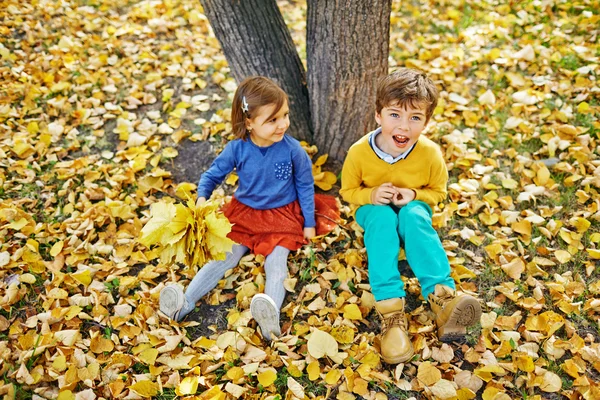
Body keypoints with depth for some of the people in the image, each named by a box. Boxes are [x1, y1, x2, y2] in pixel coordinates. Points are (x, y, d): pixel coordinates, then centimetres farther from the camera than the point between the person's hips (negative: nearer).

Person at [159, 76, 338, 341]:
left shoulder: (292, 149, -16)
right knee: (224, 257, -10)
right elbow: (213, 174, 1)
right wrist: (202, 198, -18)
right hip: (244, 213, 2)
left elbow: (305, 185, -2)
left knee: (276, 262, -22)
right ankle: (183, 305, -20)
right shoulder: (237, 149, -13)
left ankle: (270, 317, -42)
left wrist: (309, 222, 1)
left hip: (283, 216, -2)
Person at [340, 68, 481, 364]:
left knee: (414, 216, -35)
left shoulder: (430, 154, -20)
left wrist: (414, 195, -24)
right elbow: (348, 191, -5)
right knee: (383, 218, -35)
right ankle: (390, 307, -44)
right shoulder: (359, 152, -22)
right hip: (374, 209, 0)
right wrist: (372, 195, -27)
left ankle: (442, 296, -44)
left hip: (413, 207, 0)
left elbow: (437, 192, -2)